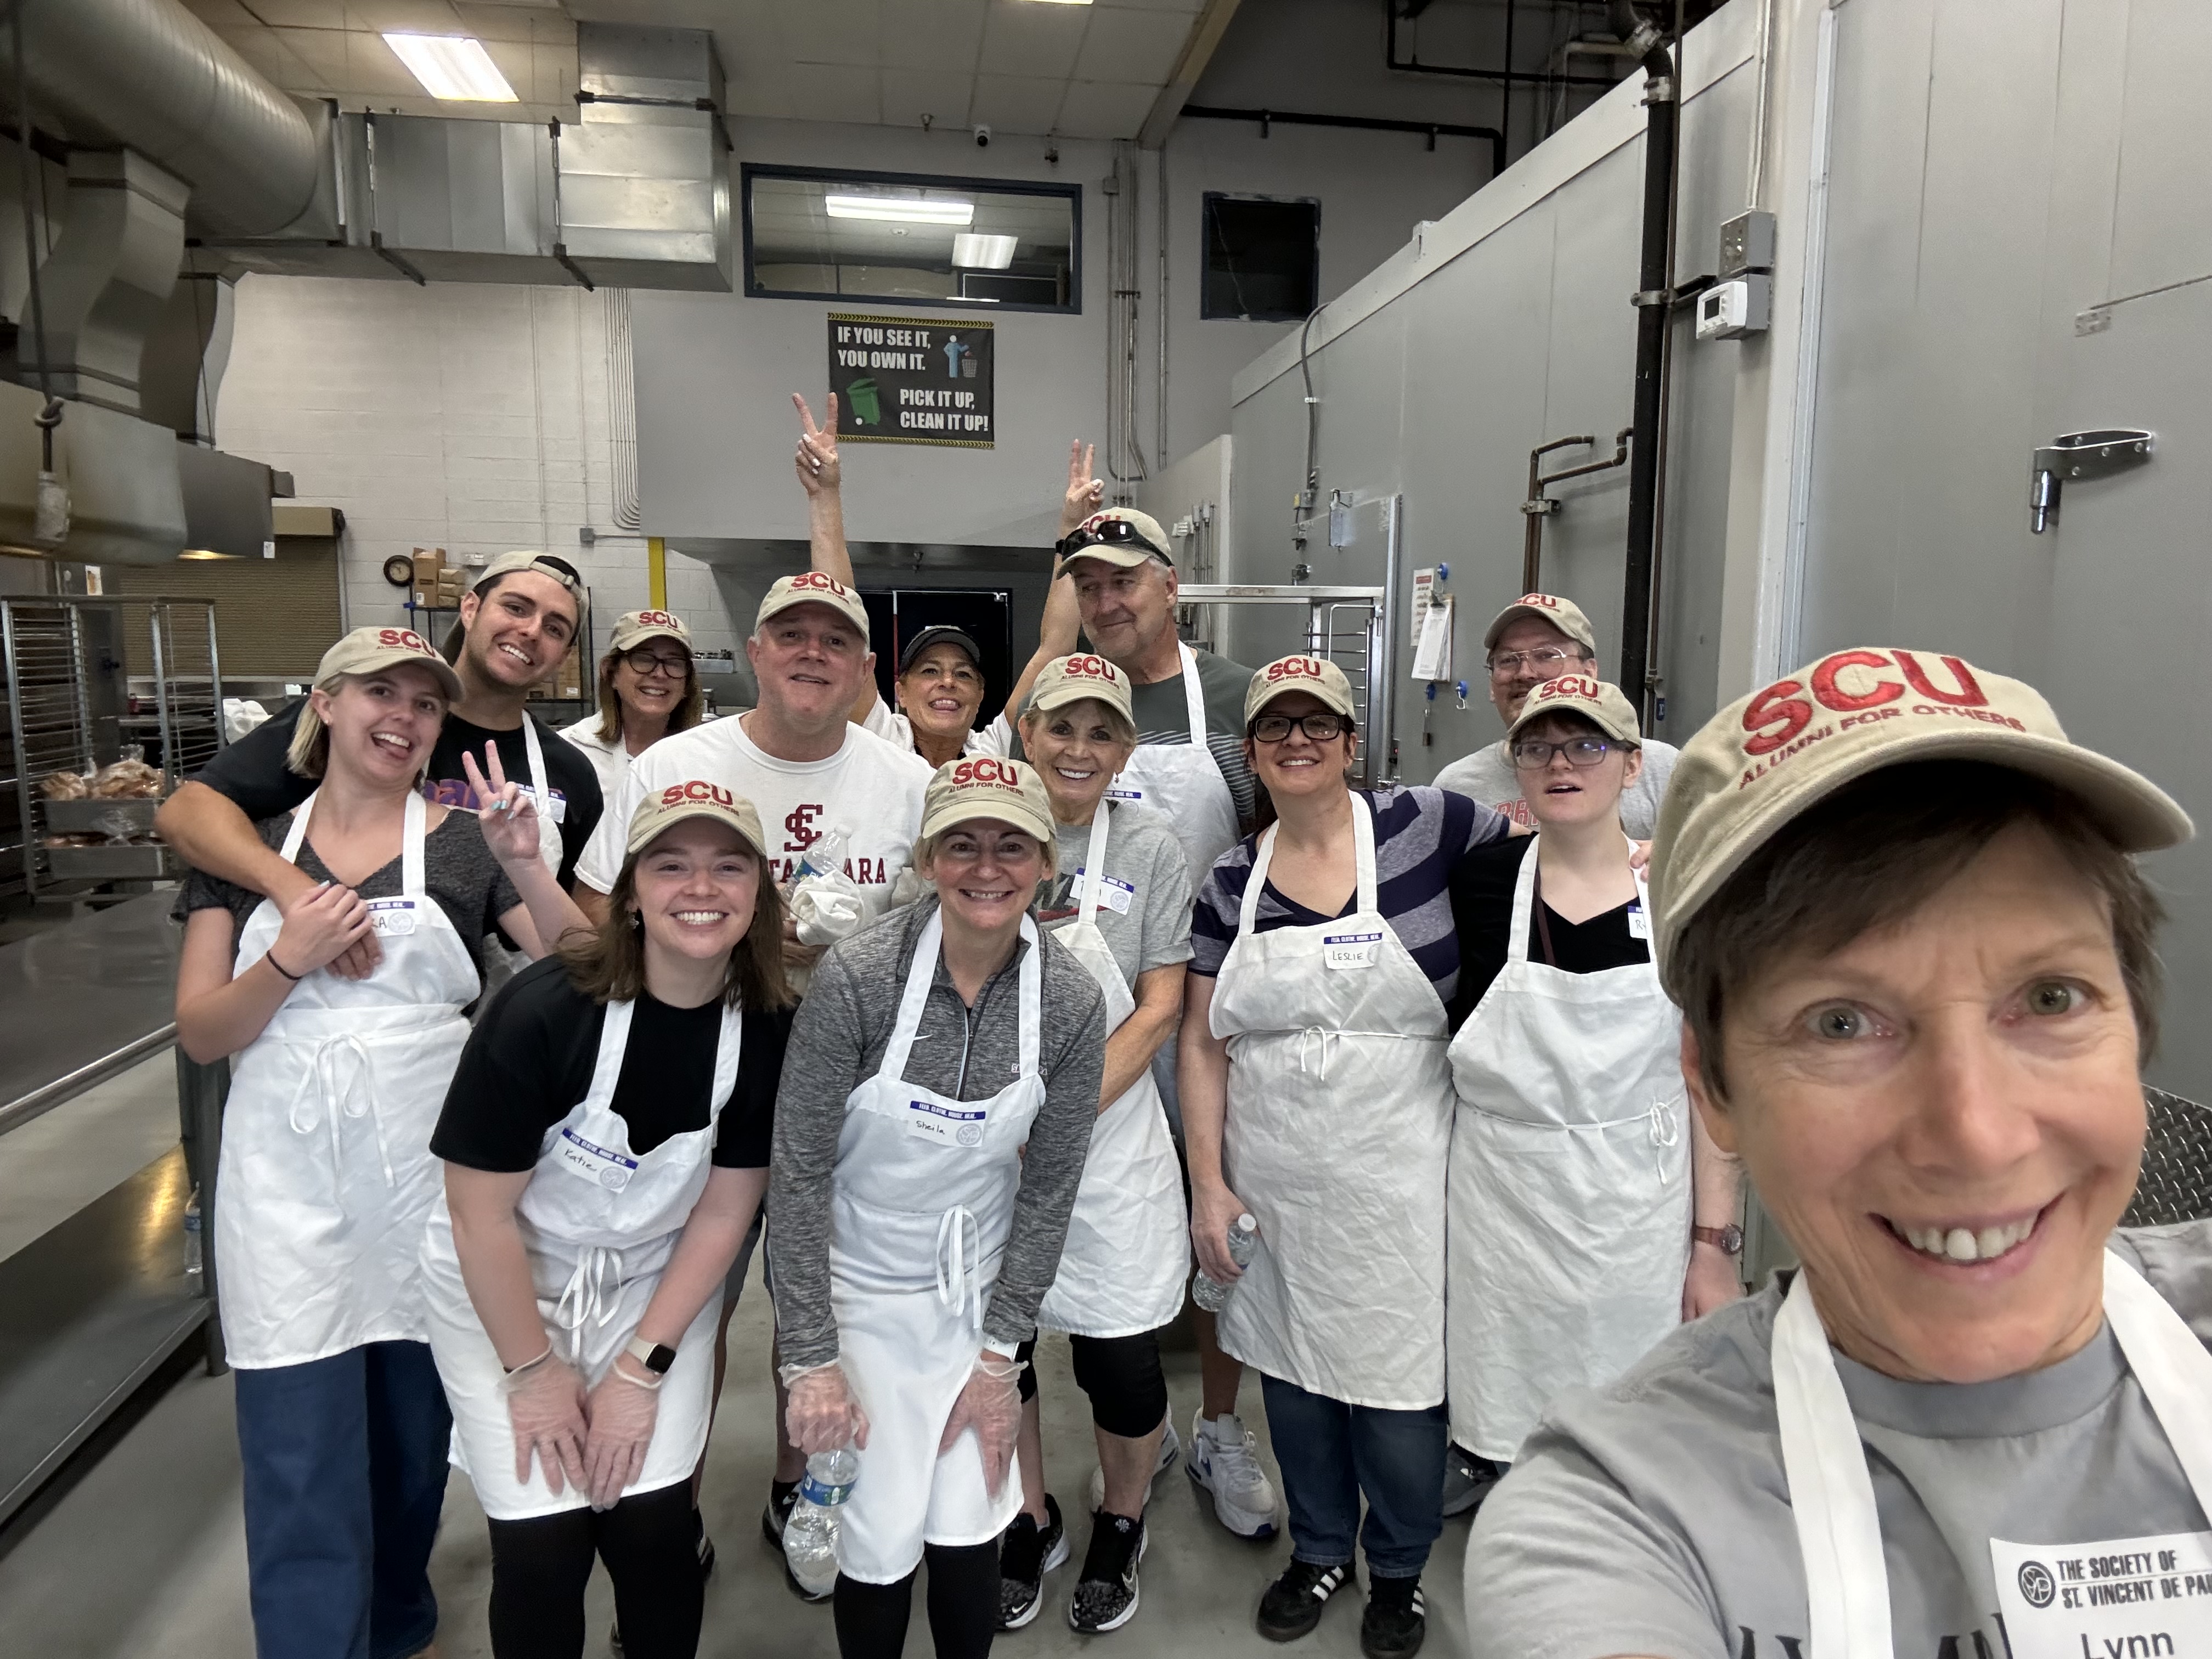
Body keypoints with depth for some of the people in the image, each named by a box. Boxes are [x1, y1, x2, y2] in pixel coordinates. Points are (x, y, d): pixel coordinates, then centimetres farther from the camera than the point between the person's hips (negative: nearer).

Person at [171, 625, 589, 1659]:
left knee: (413, 1437, 16)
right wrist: (290, 960, -16)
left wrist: (527, 866, -22)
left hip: (429, 1179, 0)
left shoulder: (465, 844, 0)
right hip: (290, 1193, 0)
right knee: (301, 1472, 1)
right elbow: (201, 1035, 2)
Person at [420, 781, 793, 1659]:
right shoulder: (543, 1011, -28)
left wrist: (642, 1369, -8)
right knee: (544, 1540, -4)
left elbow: (724, 1210, -8)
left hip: (652, 1281, 3)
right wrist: (534, 1373, -10)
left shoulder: (766, 1029, -16)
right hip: (501, 1285, -2)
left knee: (653, 1523, -3)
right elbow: (481, 1212, -19)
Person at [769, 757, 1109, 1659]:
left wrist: (1000, 1355, -3)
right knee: (879, 1542, 3)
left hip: (976, 1290, 2)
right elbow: (799, 1170, -15)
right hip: (856, 1286, -2)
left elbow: (1048, 1192, -4)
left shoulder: (1072, 1001, -14)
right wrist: (811, 1360, -13)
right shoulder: (858, 974, -22)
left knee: (968, 1534, 7)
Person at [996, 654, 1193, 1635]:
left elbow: (1158, 1008, -6)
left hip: (1108, 1138, -1)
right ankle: (1030, 1525, 39)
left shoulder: (1151, 851, -4)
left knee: (1121, 1358, 6)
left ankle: (1119, 1533, 36)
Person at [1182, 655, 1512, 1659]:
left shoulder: (1422, 828, -8)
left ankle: (1398, 1569, 38)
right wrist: (1209, 1182, 0)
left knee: (1397, 1380, 9)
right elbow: (1202, 1042, 3)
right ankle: (1317, 1549, 44)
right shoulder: (1231, 882, 1)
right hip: (1272, 1181, 3)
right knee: (1290, 1364, 17)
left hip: (1395, 1174, -3)